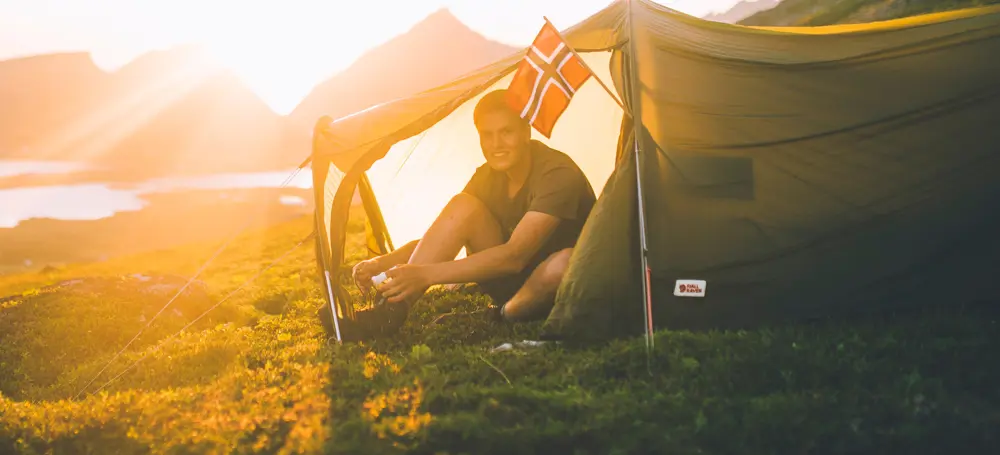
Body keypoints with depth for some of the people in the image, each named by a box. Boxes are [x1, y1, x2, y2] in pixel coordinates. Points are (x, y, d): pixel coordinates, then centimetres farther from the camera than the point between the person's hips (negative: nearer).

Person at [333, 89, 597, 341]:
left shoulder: (559, 174, -25)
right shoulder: (488, 177, -2)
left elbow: (515, 255, -36)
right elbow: (447, 237, 0)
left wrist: (426, 274, -43)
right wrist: (383, 262, -21)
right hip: (511, 281, 6)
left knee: (566, 262, -43)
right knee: (462, 207, -18)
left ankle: (502, 317, -15)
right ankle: (390, 312, -27)